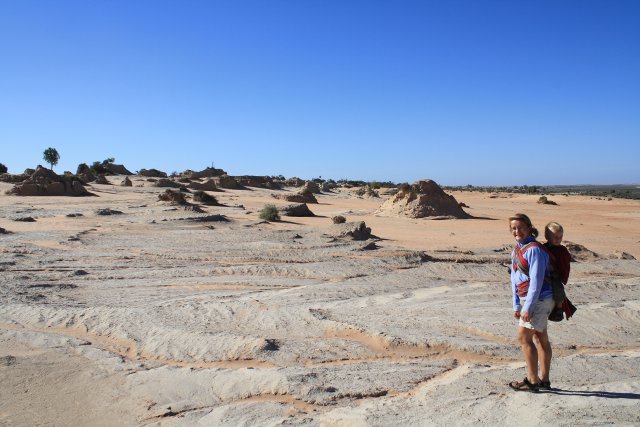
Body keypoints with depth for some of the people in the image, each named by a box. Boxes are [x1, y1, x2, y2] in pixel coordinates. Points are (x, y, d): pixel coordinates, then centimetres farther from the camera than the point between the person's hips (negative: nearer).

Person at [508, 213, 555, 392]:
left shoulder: (534, 249, -20)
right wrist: (516, 305, 11)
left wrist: (527, 308, -22)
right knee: (541, 338, 15)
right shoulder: (517, 249, 10)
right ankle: (544, 380, 24)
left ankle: (532, 381, 3)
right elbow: (515, 278, 13)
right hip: (527, 299, 9)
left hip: (538, 299, -9)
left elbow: (536, 281, -23)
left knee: (524, 338, -6)